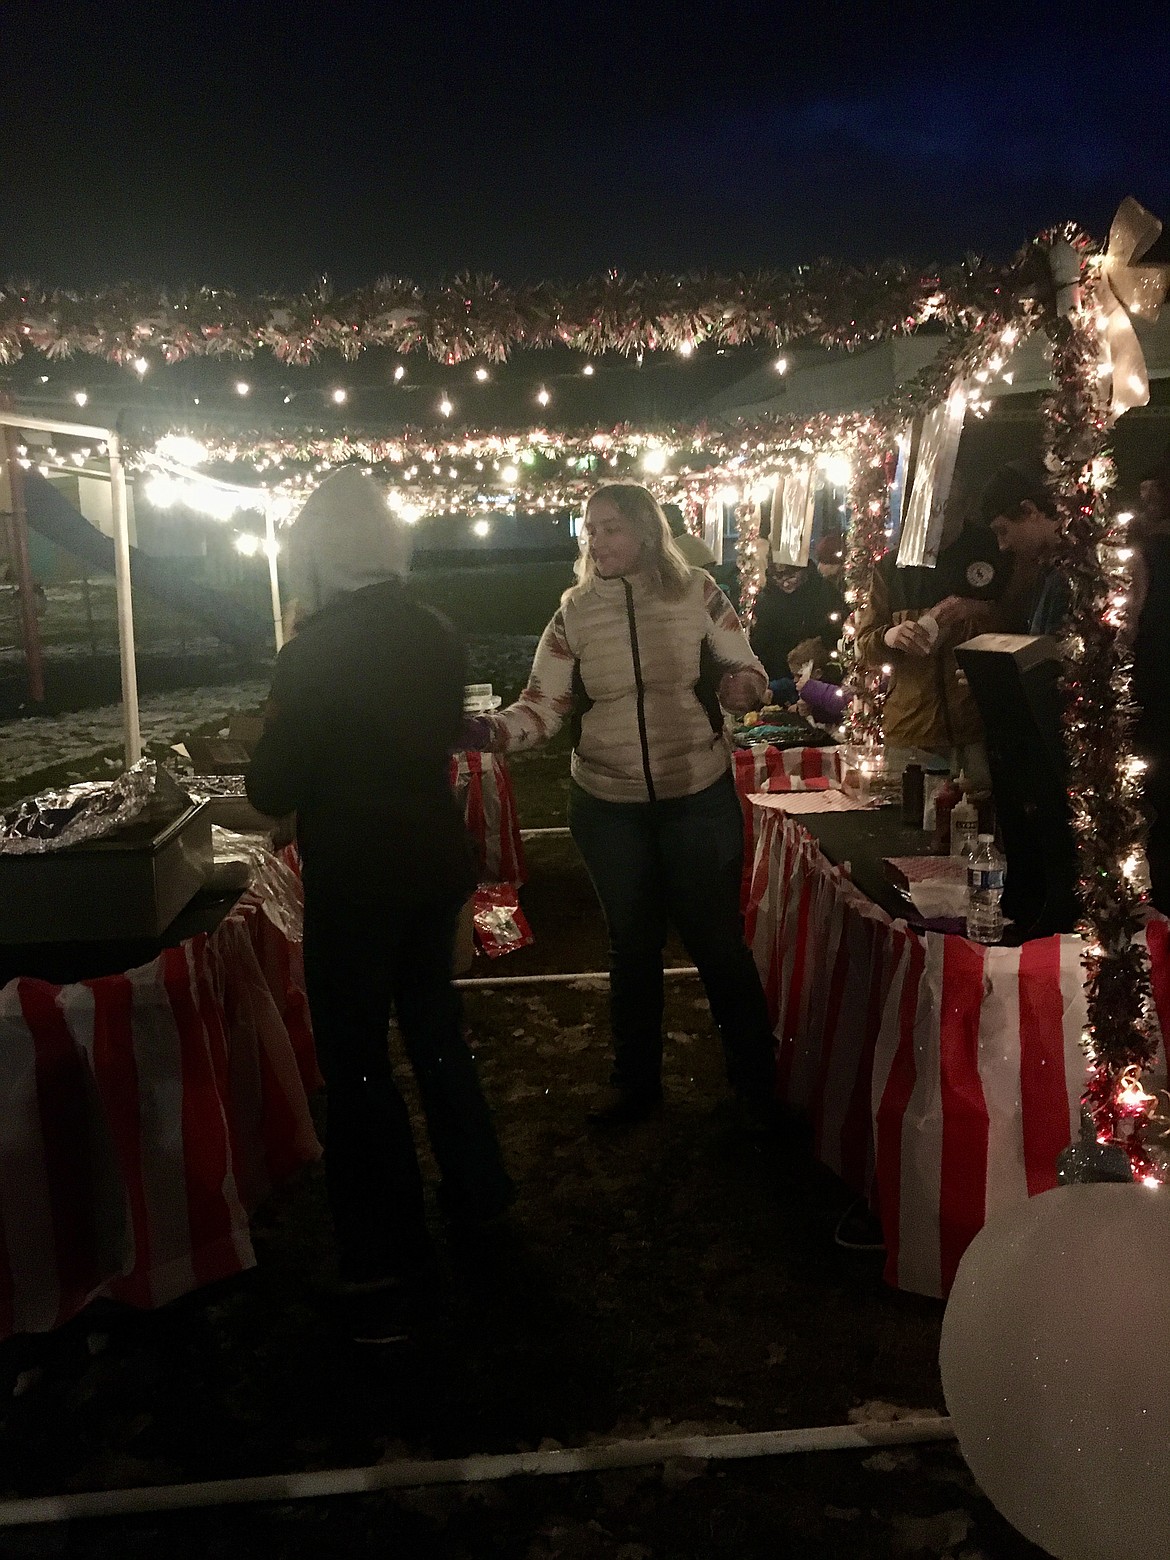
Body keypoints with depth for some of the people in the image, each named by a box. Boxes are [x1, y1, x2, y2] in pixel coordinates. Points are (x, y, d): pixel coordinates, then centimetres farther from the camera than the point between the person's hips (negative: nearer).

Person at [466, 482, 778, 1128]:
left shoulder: (697, 593, -6)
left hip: (699, 800, -2)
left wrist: (741, 685, -22)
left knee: (720, 943, 8)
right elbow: (543, 707, -4)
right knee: (632, 946, 17)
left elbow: (748, 673, 1)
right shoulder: (573, 612, -1)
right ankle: (637, 1082, 36)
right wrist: (488, 730, -22)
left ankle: (757, 1086, 28)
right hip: (608, 807, 2)